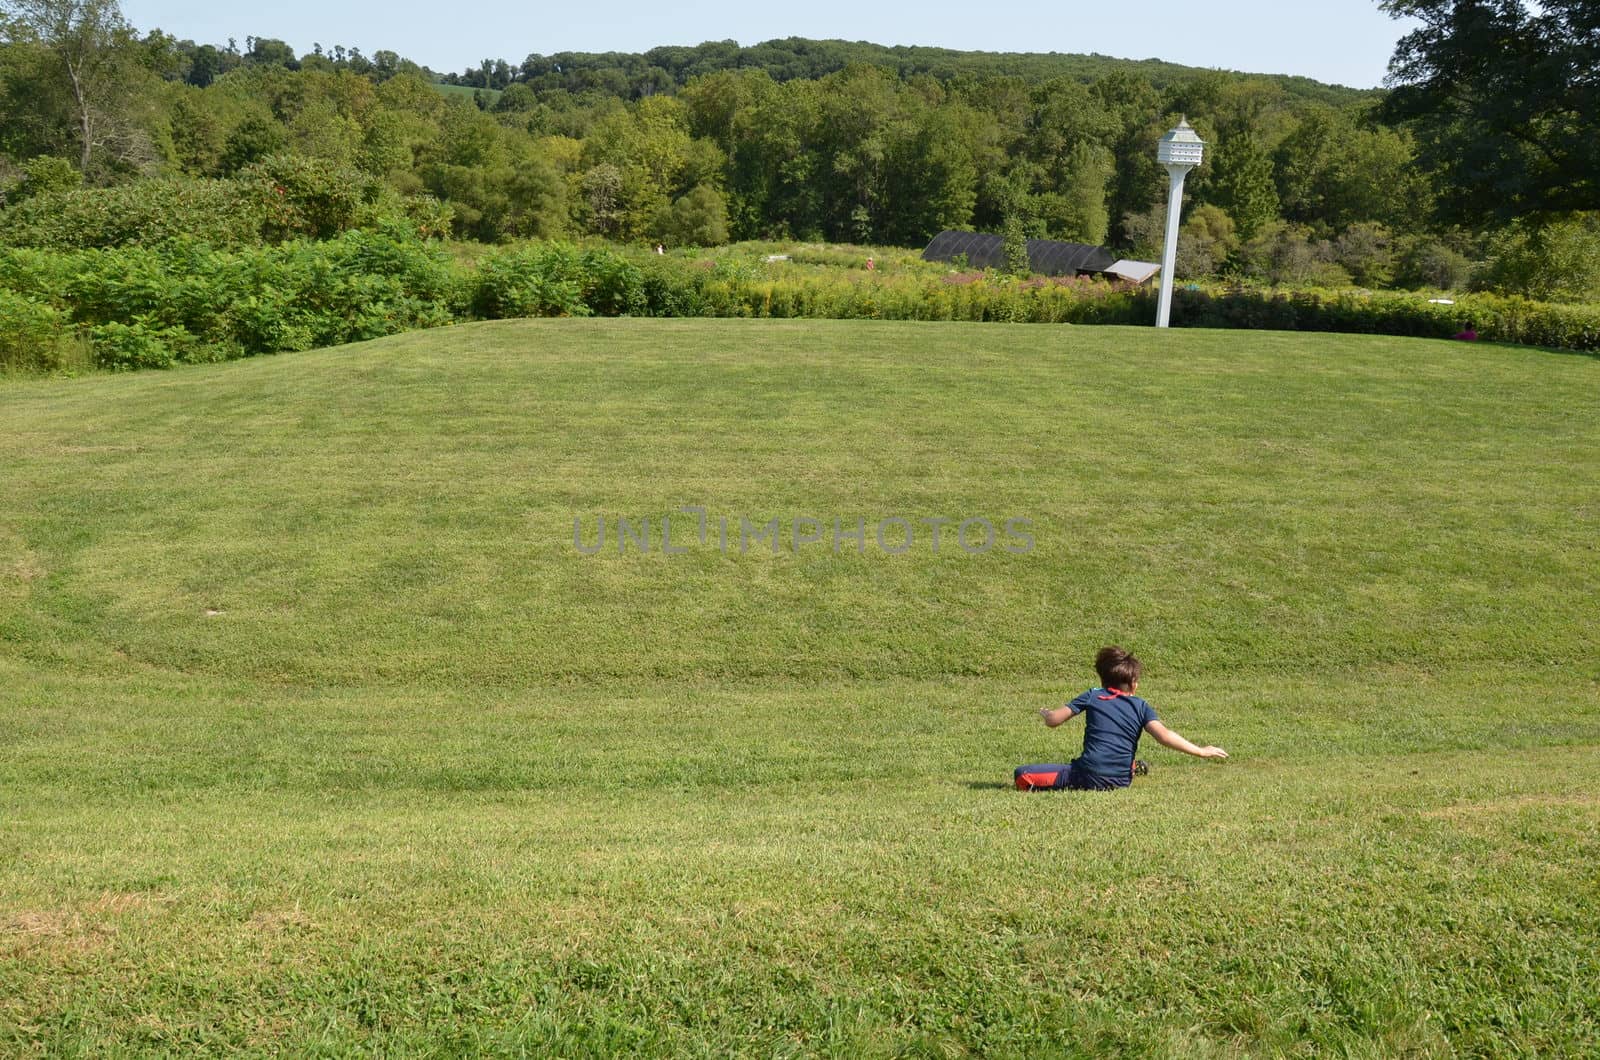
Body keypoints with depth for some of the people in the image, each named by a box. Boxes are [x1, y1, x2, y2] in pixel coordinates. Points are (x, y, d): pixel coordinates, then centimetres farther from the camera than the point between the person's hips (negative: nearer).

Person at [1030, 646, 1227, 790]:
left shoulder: (1092, 696, 4)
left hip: (1089, 776, -5)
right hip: (1121, 782, 5)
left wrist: (1046, 714, 26)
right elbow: (1163, 735, -10)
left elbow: (1053, 720, 2)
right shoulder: (1140, 706, 5)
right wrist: (1201, 751, -4)